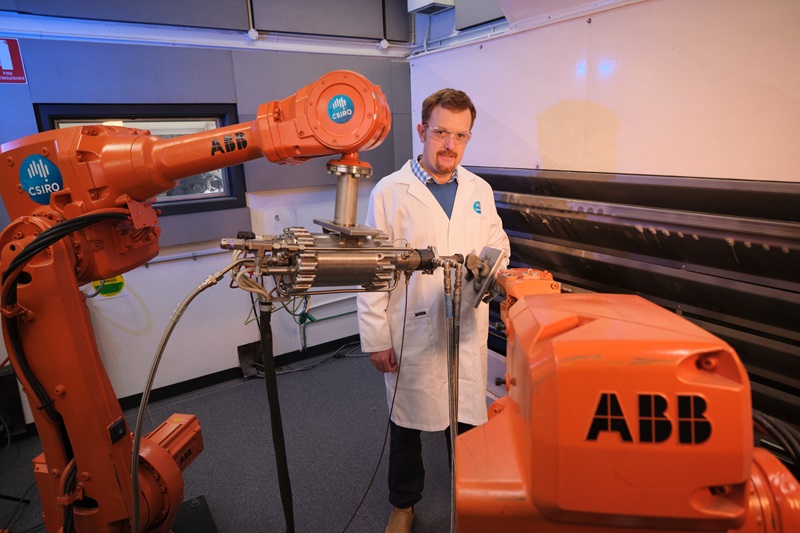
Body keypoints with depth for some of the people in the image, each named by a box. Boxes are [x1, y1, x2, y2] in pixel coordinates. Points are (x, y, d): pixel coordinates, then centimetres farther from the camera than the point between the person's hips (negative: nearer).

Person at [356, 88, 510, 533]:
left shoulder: (480, 191, 6)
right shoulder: (389, 192, -7)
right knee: (408, 424, 15)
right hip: (411, 334, -3)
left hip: (468, 330, 3)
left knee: (467, 421, 16)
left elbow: (498, 243, 16)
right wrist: (376, 338, -8)